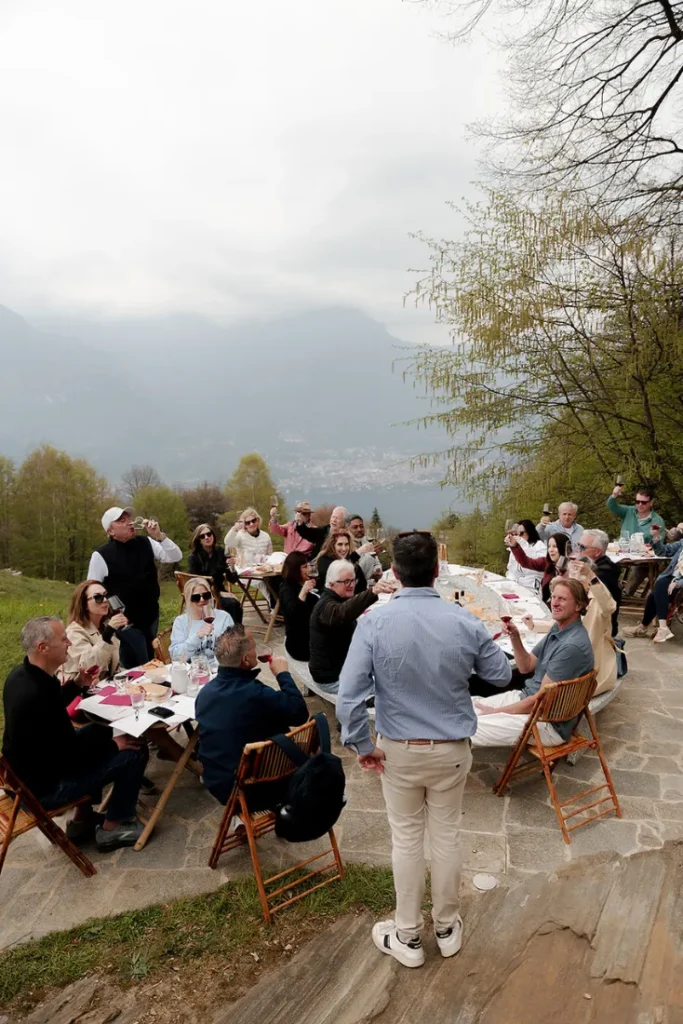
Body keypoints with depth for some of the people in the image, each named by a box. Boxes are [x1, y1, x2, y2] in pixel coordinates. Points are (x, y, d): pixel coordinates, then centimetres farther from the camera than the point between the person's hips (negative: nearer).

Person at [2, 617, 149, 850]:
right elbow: (71, 756, -26)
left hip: (28, 770, 10)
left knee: (99, 732, 25)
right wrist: (112, 744, -12)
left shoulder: (21, 675, -3)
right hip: (45, 786, -10)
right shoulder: (37, 694, -34)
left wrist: (77, 685, 7)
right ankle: (112, 827, 11)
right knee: (134, 752, -9)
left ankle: (82, 819, 28)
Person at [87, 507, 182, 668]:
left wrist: (159, 535, -18)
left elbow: (175, 557, -4)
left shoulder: (146, 543, 0)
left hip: (151, 617, 5)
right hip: (126, 622, -5)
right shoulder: (101, 555, -12)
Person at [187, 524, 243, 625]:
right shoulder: (193, 557, -9)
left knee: (236, 605, -28)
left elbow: (232, 580, -1)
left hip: (219, 591, 4)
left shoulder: (221, 552, 0)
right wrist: (220, 593, -20)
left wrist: (232, 567, -23)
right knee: (232, 604, -29)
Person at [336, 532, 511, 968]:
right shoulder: (464, 621, -15)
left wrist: (362, 744, -8)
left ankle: (408, 937, 32)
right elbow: (502, 675, 1)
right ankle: (448, 928, 38)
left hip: (399, 751, -1)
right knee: (447, 835, 18)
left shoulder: (374, 622, -19)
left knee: (406, 838, 15)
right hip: (452, 750, 1)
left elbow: (349, 694, -22)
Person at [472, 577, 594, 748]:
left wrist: (496, 711, -13)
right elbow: (526, 666, 11)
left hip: (549, 722, -9)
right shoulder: (558, 628, 5)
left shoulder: (572, 646, -25)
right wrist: (515, 638, -7)